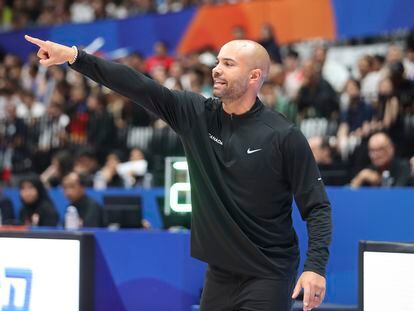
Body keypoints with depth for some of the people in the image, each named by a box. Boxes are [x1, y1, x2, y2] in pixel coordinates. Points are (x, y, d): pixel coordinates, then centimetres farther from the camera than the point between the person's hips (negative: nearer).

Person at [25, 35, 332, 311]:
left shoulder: (284, 136, -12)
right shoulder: (195, 114, 1)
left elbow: (317, 206, -9)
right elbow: (138, 85, -6)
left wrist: (316, 266, -22)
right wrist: (74, 57, -13)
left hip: (269, 275, -5)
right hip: (220, 272, 5)